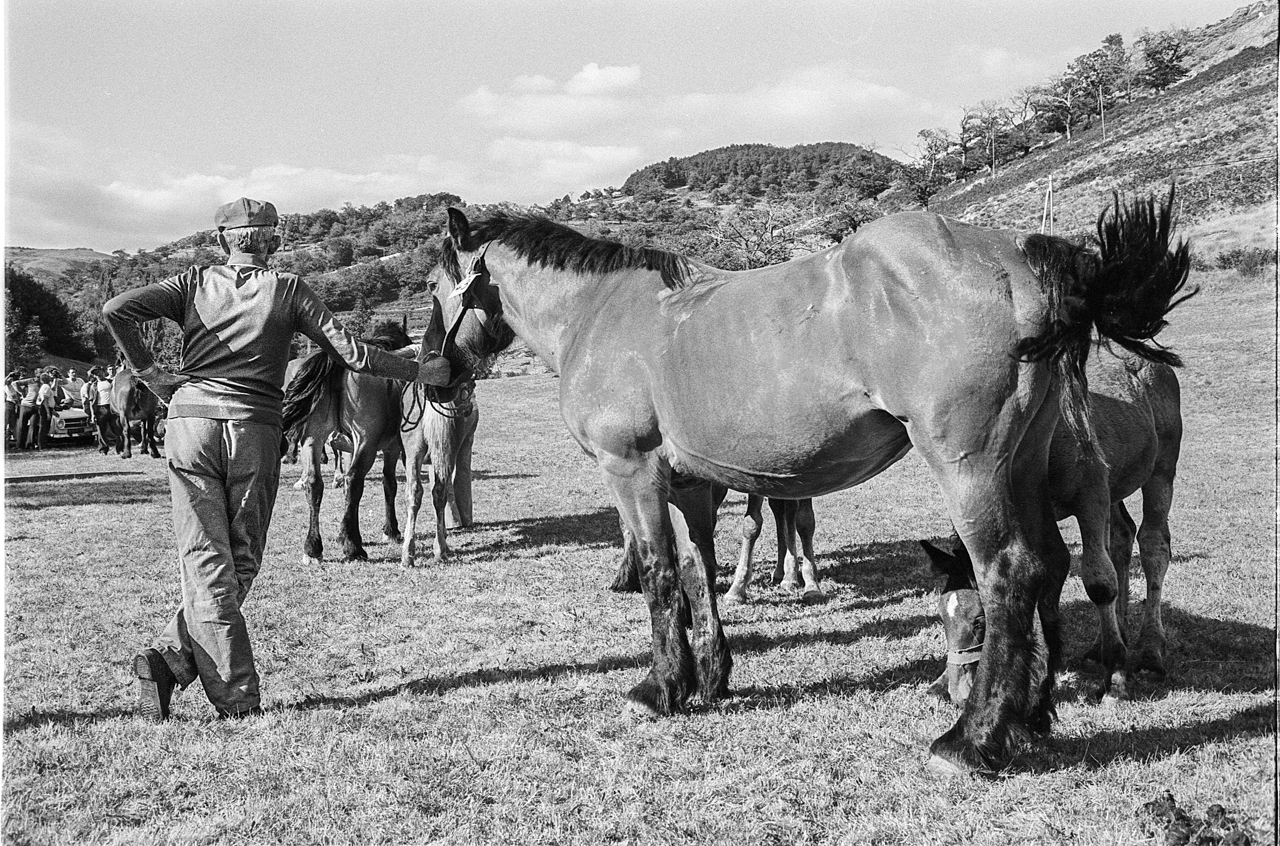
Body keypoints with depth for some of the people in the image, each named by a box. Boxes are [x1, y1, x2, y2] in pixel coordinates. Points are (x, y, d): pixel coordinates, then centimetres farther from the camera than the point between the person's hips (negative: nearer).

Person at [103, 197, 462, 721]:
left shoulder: (195, 284, 9)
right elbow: (350, 353, 1)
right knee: (241, 561, 11)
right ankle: (170, 659, 1)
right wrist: (420, 372, 10)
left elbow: (117, 310, -4)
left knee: (206, 561, 3)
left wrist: (150, 374, 4)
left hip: (191, 421, 2)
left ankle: (237, 698, -3)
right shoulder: (288, 290, 5)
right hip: (256, 428, -2)